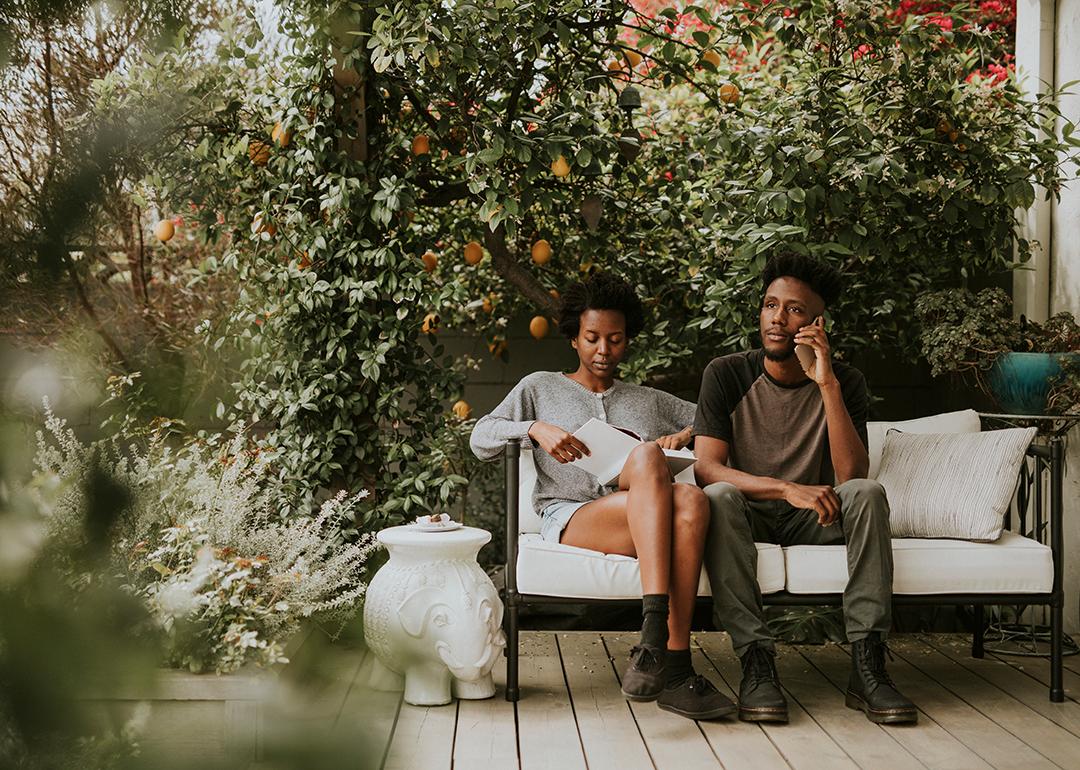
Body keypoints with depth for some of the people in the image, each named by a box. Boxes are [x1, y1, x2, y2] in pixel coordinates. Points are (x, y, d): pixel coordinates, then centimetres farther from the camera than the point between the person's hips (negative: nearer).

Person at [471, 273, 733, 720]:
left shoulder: (650, 401, 32)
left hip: (643, 519, 3)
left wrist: (688, 435, 8)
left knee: (691, 501, -37)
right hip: (569, 517, -3)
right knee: (648, 457, -35)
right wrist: (535, 429, -5)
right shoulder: (540, 388, 25)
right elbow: (480, 440, 14)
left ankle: (671, 659, -43)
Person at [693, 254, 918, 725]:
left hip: (811, 521, 2)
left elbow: (851, 474, -18)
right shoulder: (726, 375, -8)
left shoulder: (846, 382, -4)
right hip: (746, 517, -1)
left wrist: (827, 384, -26)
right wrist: (786, 489, -34)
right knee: (719, 498, -35)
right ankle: (755, 662, -37)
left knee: (868, 493, -29)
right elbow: (706, 468, -19)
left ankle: (867, 664, -32)